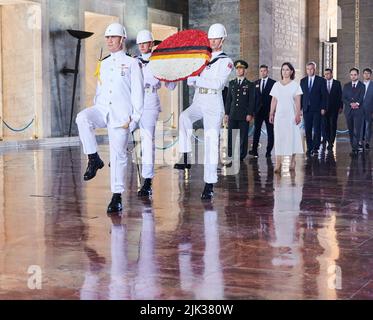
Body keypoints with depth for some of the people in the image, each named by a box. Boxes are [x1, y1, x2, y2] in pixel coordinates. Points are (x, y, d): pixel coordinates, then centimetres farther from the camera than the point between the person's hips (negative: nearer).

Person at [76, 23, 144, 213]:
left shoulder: (131, 63, 6)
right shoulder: (103, 64, 21)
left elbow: (137, 92, 1)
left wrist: (135, 117, -6)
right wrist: (95, 112, 13)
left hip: (120, 114, -4)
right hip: (102, 109, 4)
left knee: (118, 154, -5)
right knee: (82, 118, -29)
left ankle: (117, 197, 1)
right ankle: (94, 159, -17)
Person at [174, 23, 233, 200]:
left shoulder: (226, 61, 3)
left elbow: (218, 83, -12)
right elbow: (190, 81, 14)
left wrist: (198, 79, -15)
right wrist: (192, 78, -6)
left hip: (213, 105, -4)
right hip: (197, 102, 4)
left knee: (211, 142, -7)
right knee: (184, 117, -28)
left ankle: (209, 185, -5)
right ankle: (186, 158, -24)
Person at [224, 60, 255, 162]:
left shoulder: (250, 85, 5)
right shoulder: (231, 83, 14)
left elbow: (252, 101, 1)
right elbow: (228, 99, 13)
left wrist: (250, 114, -8)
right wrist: (226, 113, 7)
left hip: (244, 115, -2)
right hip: (232, 115, 3)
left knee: (243, 137, -1)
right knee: (230, 137, -2)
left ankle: (241, 156, 6)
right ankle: (230, 156, 3)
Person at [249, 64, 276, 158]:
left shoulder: (273, 83, -1)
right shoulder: (256, 83, 12)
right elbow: (254, 97, 10)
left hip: (269, 111, -3)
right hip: (258, 111, 3)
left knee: (270, 132, 2)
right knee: (257, 131, 5)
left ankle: (269, 151, 7)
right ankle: (254, 151, 8)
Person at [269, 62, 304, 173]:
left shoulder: (295, 85, 2)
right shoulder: (276, 85, 9)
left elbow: (298, 101, -2)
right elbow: (274, 101, 10)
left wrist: (298, 114, -10)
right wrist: (271, 114, 5)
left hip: (291, 115, -2)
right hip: (279, 114, 2)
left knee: (292, 137, 2)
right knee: (279, 138, -4)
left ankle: (292, 161, 15)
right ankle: (278, 163, -8)